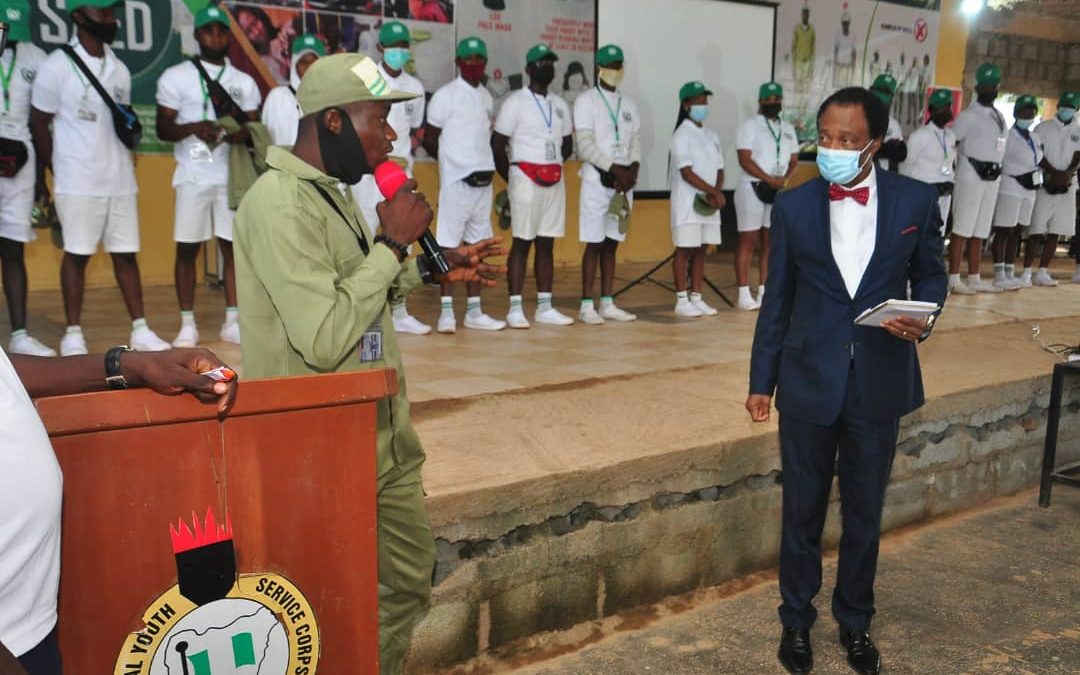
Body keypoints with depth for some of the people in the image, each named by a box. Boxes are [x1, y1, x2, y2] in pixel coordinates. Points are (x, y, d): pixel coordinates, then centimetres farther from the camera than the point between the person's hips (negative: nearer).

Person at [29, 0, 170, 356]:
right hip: (78, 183, -5)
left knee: (126, 254, 6)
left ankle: (140, 330, 10)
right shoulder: (57, 65, -5)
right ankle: (73, 334, 8)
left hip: (120, 180, 5)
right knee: (77, 254, 0)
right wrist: (60, 171, 1)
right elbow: (39, 123, -1)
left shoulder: (119, 69, 12)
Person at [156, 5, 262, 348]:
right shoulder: (176, 77, 2)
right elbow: (163, 128, -1)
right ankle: (187, 325, 7)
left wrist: (242, 133, -14)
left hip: (232, 176, 2)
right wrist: (193, 128, -20)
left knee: (233, 247, 3)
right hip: (193, 176, -2)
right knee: (187, 249, 0)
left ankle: (232, 321, 11)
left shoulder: (244, 82, 11)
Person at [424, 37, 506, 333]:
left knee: (477, 244, 9)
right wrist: (458, 164, 0)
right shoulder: (446, 95, -5)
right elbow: (430, 139, -4)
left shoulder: (486, 97, 15)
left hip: (483, 180, 7)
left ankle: (474, 311, 14)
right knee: (448, 245, -5)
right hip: (455, 180, -7)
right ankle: (447, 311, 1)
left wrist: (485, 164, 7)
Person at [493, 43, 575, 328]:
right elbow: (497, 144, -5)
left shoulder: (560, 105, 15)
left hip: (555, 180, 6)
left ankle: (545, 307, 12)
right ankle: (515, 308, -2)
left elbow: (567, 144, 22)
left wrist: (554, 166, 10)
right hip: (525, 178, -6)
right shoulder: (516, 102, -4)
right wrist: (511, 178, -2)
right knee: (522, 242, -5)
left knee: (547, 243, 7)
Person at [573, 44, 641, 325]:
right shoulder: (586, 101, -3)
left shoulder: (629, 104, 15)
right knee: (594, 244, -5)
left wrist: (633, 168, -7)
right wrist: (614, 169, -17)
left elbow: (635, 142, 12)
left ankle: (607, 304, 13)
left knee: (611, 244, 9)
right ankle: (586, 306, 0)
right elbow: (585, 146, -12)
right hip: (597, 180, -5)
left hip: (624, 181, 6)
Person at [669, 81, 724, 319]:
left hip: (709, 203, 7)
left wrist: (717, 193, -7)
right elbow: (687, 173, -15)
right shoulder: (682, 135, -7)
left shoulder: (711, 135, 14)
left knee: (701, 251, 8)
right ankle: (681, 301, 2)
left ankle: (696, 298, 14)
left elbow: (719, 169, 12)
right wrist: (713, 191, -18)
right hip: (688, 203, -6)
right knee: (685, 251, -3)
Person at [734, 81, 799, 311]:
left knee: (770, 242, 6)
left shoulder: (788, 129, 15)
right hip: (752, 188, -6)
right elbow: (745, 160, -12)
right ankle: (744, 294, -3)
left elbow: (794, 160, 15)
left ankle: (764, 292, 11)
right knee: (748, 241, -5)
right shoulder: (750, 126, -4)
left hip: (778, 191, 6)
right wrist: (770, 179, -17)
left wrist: (784, 178, -6)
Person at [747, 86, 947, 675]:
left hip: (880, 383, 0)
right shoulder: (793, 206, -3)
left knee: (865, 512, 14)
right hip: (809, 381, 0)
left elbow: (931, 274, 9)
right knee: (802, 510, 12)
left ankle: (855, 622, 35)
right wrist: (761, 380, 4)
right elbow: (777, 300, 2)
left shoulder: (916, 200, -4)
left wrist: (923, 317, -14)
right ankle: (796, 620, 32)